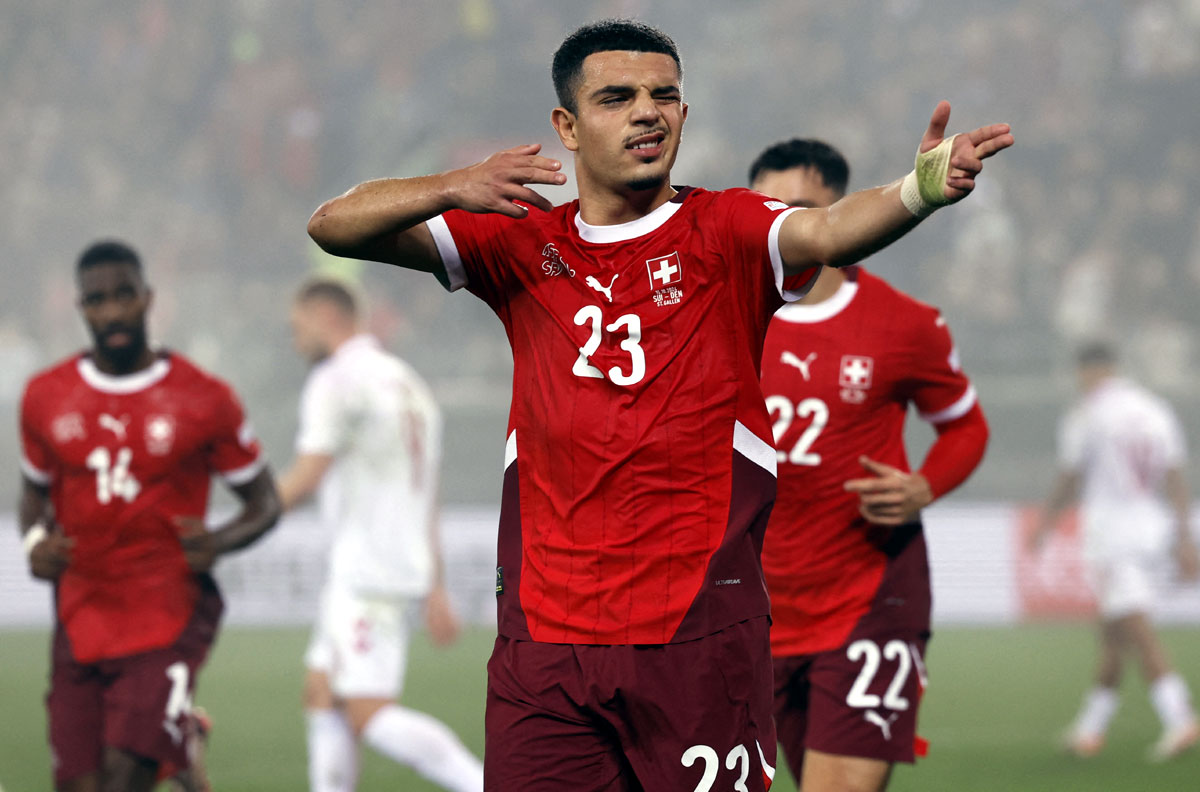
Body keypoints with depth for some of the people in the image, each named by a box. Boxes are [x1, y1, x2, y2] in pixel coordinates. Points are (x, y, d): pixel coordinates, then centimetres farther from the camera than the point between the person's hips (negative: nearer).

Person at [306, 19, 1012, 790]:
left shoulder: (723, 231, 4)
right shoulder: (524, 243, 12)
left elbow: (825, 231, -17)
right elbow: (334, 227, 7)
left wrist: (918, 192, -40)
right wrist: (454, 189, -13)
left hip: (701, 637, -2)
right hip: (544, 634, 2)